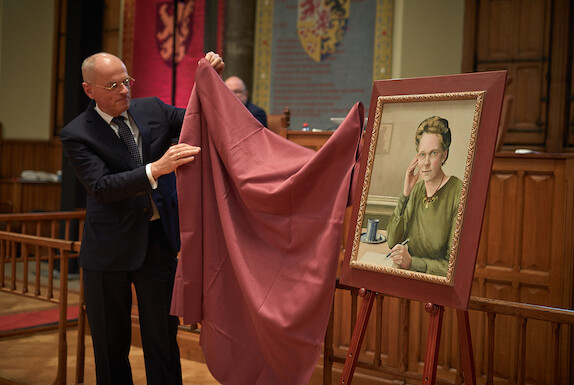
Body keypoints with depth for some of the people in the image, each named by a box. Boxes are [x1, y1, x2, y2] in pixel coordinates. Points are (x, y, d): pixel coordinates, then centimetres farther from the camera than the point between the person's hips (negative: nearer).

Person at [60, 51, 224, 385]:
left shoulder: (153, 109, 4)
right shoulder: (77, 134, -8)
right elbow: (101, 187, -20)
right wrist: (156, 169, -33)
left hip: (160, 241, 2)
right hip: (110, 248, -2)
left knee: (163, 339, 7)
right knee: (110, 345, 12)